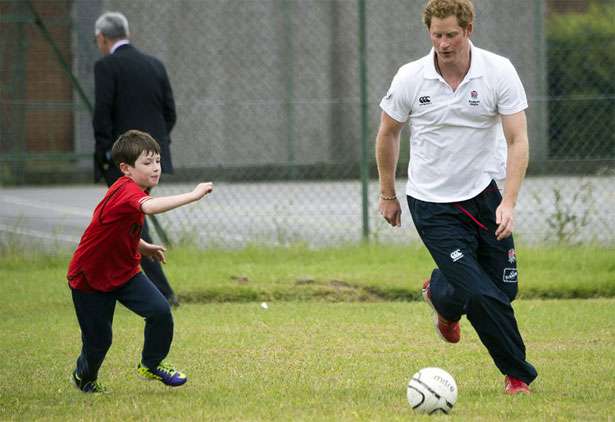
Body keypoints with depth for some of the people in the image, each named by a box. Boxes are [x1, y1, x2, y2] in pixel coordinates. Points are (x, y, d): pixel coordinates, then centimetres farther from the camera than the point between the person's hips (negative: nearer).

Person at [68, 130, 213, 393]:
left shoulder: (134, 190, 1)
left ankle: (151, 364, 11)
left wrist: (144, 247, 6)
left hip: (125, 271, 8)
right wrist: (192, 196, -53)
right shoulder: (126, 190, -29)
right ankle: (85, 376, 33)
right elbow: (150, 207, -51)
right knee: (99, 339, 1)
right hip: (90, 278, -8)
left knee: (160, 311, -11)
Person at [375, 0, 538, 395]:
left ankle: (440, 292, 40)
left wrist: (509, 202, -23)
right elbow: (388, 133, 6)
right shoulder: (410, 78, -11)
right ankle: (518, 374, 8)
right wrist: (388, 194, 12)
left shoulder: (499, 71, -11)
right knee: (482, 296, -13)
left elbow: (518, 140, -12)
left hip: (484, 195, 2)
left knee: (504, 289, 6)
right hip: (432, 206, -2)